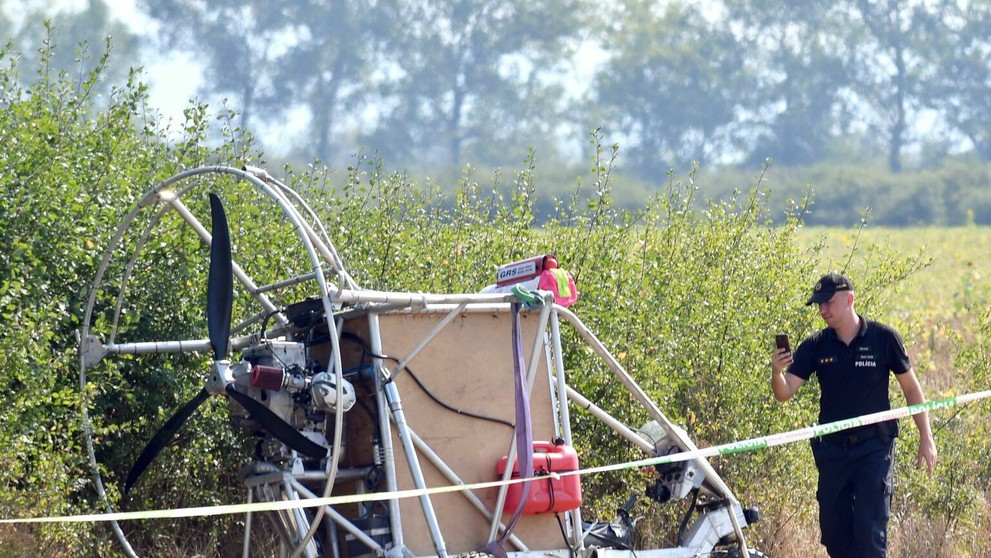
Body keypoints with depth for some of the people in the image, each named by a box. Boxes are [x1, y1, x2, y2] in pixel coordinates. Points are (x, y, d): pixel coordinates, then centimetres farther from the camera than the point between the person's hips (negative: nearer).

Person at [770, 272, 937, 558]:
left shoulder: (884, 338, -5)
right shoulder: (815, 346, 0)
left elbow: (911, 387, 4)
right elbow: (784, 393, -5)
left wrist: (926, 438, 2)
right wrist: (777, 371, -27)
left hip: (873, 448, -4)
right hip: (832, 449, 4)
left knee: (869, 531, -8)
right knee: (833, 532, 6)